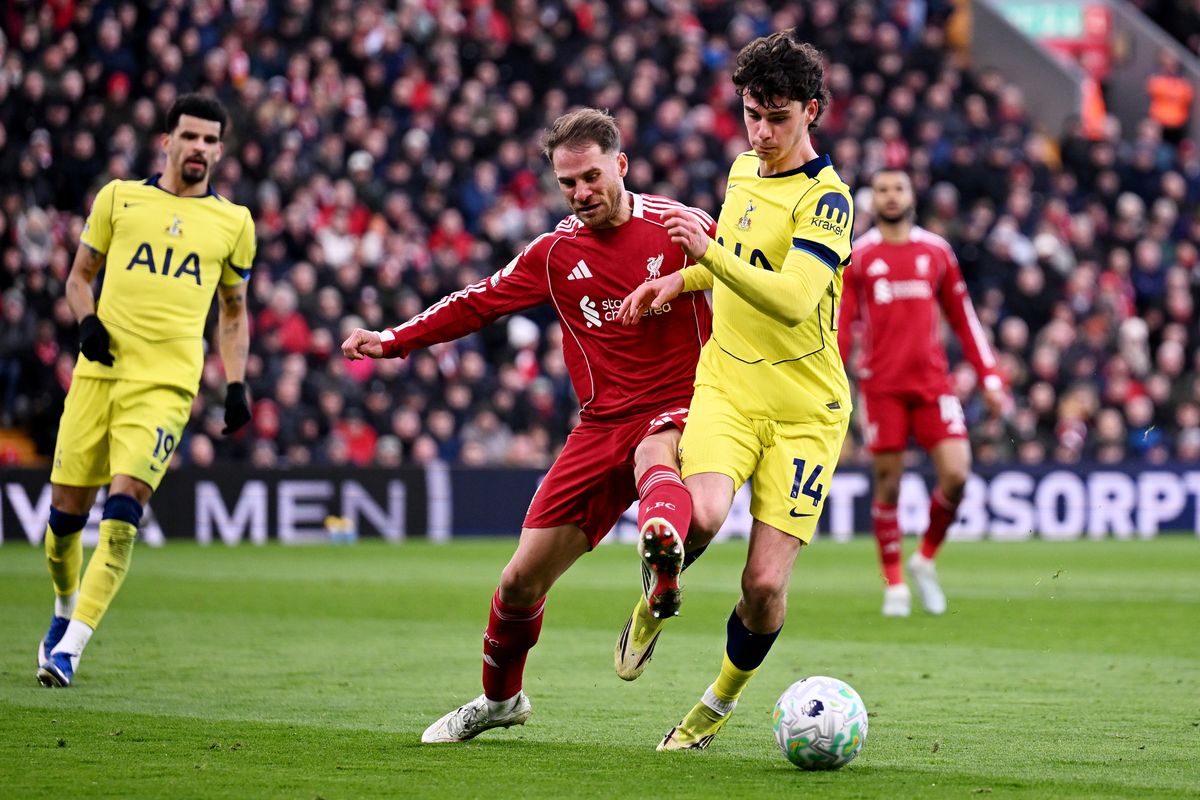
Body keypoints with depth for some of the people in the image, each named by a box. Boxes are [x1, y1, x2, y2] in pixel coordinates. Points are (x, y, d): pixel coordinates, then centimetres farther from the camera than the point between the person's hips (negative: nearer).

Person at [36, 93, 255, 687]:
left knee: (123, 505, -18)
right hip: (99, 371, 1)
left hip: (166, 385, -1)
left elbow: (233, 312, 21)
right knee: (65, 511, 2)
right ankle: (65, 612, 32)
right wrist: (86, 321, -3)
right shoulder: (119, 198, 10)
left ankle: (70, 647, -16)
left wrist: (235, 386, 9)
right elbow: (80, 275, 18)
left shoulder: (232, 222, 11)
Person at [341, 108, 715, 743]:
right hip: (602, 423, 4)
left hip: (679, 408, -4)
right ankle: (499, 698, 32)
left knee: (655, 458, -44)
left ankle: (662, 569, -78)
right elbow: (478, 303, 14)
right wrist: (393, 340, 8)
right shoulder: (556, 251, 7)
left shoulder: (675, 225, -5)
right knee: (521, 581, 4)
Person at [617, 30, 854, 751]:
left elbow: (792, 299, -27)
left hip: (805, 407, -4)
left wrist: (710, 254, -35)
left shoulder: (827, 198, -13)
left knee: (765, 584, -8)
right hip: (728, 386, 4)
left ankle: (720, 703, 20)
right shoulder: (744, 170, 10)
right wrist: (683, 280, 17)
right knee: (702, 514, -28)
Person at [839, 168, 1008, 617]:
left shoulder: (936, 251, 10)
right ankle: (894, 585, 10)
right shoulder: (857, 256, 5)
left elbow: (963, 319, 14)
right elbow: (841, 326, 4)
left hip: (932, 381, 2)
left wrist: (989, 378, 9)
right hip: (882, 385, -2)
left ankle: (925, 558, 13)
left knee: (956, 474, -11)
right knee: (888, 484, -2)